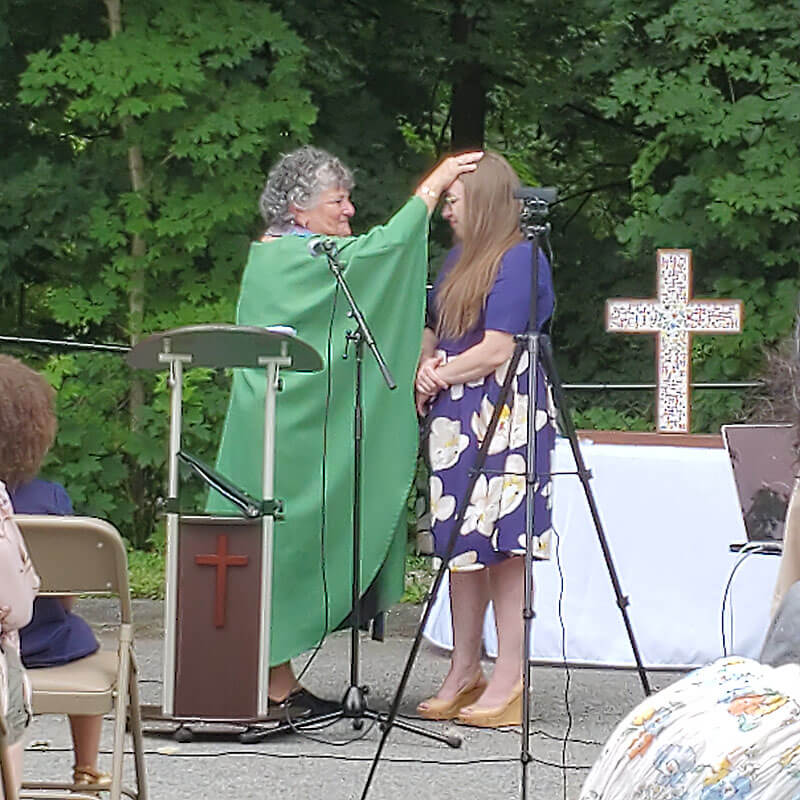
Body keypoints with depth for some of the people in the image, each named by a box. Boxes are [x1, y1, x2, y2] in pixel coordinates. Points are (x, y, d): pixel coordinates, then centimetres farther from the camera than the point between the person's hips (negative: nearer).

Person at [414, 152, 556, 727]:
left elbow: (496, 349, -14)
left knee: (502, 545, -9)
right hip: (456, 417, 9)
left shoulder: (519, 258, -8)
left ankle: (509, 684, -8)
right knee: (461, 543, 9)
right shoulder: (459, 259, 19)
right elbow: (433, 333, 24)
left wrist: (441, 374, -2)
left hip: (503, 415, -9)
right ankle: (464, 674, 14)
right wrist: (427, 370, 3)